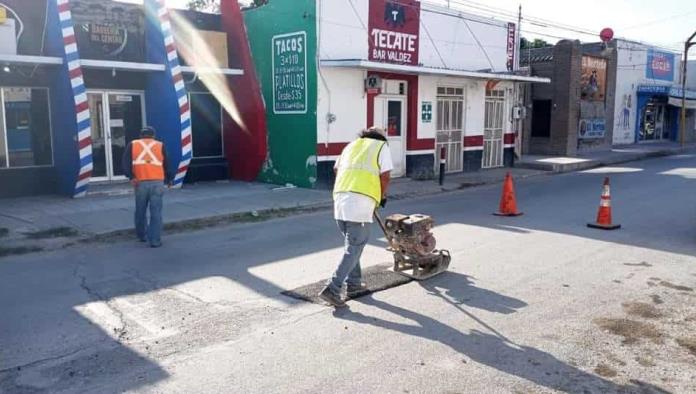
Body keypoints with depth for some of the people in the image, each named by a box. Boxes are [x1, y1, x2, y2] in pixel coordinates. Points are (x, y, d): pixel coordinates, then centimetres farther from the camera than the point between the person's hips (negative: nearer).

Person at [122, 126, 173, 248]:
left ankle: (142, 236, 31)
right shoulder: (160, 145, 13)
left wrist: (131, 176, -8)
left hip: (140, 183, 1)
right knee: (156, 213, 0)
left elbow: (126, 162, -1)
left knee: (141, 211, 17)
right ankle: (155, 240, -3)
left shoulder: (132, 145, 14)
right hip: (157, 183, -1)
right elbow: (166, 165, 11)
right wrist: (169, 179, 24)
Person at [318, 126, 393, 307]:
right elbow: (385, 177, 1)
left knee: (351, 243, 21)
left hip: (340, 197, 6)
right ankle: (332, 289, -6)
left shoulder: (352, 145, 25)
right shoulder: (382, 146, 10)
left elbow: (336, 168, 30)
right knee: (354, 247, -1)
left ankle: (353, 283, 27)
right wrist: (382, 197, 18)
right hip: (361, 201, -6)